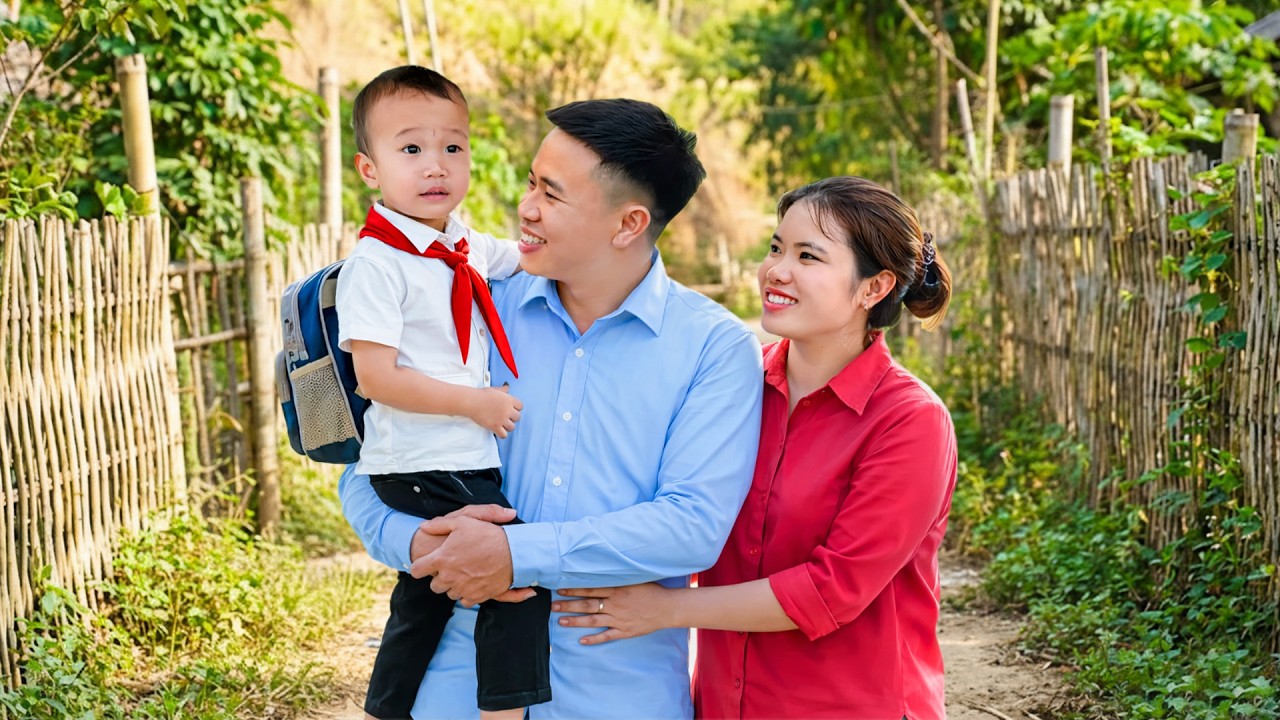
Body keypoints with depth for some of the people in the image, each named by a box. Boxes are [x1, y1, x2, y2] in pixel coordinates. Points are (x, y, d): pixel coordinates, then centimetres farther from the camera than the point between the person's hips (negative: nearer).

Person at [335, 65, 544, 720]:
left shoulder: (467, 248, 9)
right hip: (421, 469, -8)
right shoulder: (375, 264, -15)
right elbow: (376, 377, -20)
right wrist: (478, 403, -18)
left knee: (424, 600, 18)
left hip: (468, 464, 9)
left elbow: (525, 258, 30)